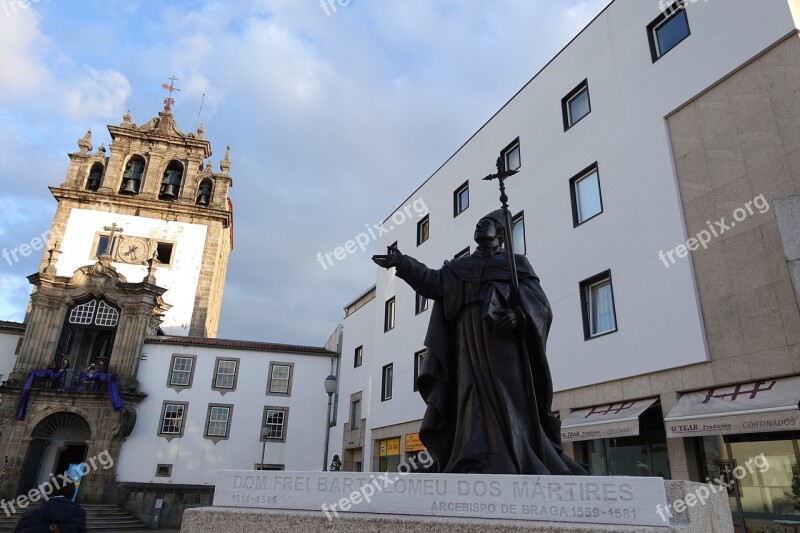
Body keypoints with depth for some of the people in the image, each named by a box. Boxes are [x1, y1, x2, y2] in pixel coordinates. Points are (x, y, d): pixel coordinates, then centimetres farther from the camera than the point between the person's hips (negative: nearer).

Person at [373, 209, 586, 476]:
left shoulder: (517, 263, 16)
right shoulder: (460, 267, 24)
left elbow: (539, 304, 3)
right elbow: (434, 282, 7)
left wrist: (518, 315, -18)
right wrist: (403, 263, -7)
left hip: (503, 342, -2)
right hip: (470, 345, 3)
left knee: (509, 413, -9)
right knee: (476, 412, -6)